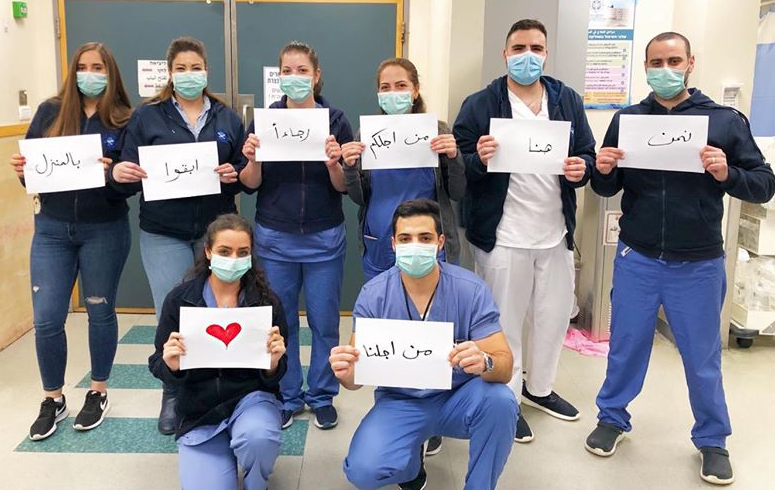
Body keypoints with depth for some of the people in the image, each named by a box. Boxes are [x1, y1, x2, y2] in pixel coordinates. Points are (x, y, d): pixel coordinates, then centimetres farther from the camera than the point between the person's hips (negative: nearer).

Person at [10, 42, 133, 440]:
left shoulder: (124, 121, -3)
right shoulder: (50, 112, 4)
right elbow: (30, 165, 9)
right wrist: (22, 170, -13)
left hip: (104, 231, -2)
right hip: (52, 229, 2)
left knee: (100, 313, 10)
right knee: (46, 319, 2)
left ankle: (98, 393, 29)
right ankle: (52, 400, 22)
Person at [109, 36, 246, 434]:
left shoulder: (228, 118, 8)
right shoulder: (146, 117, 3)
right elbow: (128, 179, 2)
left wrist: (235, 175, -15)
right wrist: (118, 174, -21)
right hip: (163, 234, -1)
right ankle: (173, 394, 23)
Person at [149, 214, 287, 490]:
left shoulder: (266, 301, -10)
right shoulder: (179, 300, -9)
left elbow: (276, 377, -4)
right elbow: (159, 368, -2)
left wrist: (273, 362, -27)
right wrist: (171, 366, -26)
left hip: (251, 397, -1)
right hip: (198, 411, 2)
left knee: (258, 437, -34)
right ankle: (228, 449, 23)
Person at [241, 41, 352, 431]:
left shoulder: (335, 120, -1)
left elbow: (345, 187, -3)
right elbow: (250, 184, 2)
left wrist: (333, 164, -22)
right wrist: (252, 160, -18)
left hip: (324, 238, -1)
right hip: (275, 238, 1)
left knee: (324, 321, 8)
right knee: (279, 321, 9)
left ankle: (322, 396, 26)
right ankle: (287, 396, 27)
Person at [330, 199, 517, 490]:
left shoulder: (471, 289, -15)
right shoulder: (373, 294, -12)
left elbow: (505, 366, -18)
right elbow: (358, 372, -10)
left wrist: (485, 363, -43)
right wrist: (347, 373, -36)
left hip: (457, 398, 0)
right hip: (399, 402, 1)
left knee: (500, 400, -31)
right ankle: (411, 458, 15)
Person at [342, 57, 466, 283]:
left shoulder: (437, 130, -2)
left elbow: (457, 194, 0)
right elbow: (360, 198, 3)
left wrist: (453, 157, -17)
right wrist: (350, 167, -14)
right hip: (378, 252, 2)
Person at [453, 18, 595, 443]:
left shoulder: (568, 101, 7)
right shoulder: (480, 104, -5)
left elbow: (587, 154, 11)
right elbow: (457, 166, -6)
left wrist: (582, 168, -12)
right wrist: (478, 160, -27)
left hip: (555, 233, 5)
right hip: (501, 235, -5)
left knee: (554, 316, 17)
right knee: (504, 322, 6)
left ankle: (539, 388, 39)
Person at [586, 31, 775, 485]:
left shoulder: (726, 120, -3)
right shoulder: (627, 119, 2)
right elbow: (608, 189, 8)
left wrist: (727, 174, -22)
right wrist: (603, 171, -14)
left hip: (699, 265, -1)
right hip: (637, 259, 1)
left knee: (703, 357, 11)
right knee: (626, 345, 12)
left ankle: (712, 439, 31)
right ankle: (613, 418, 32)